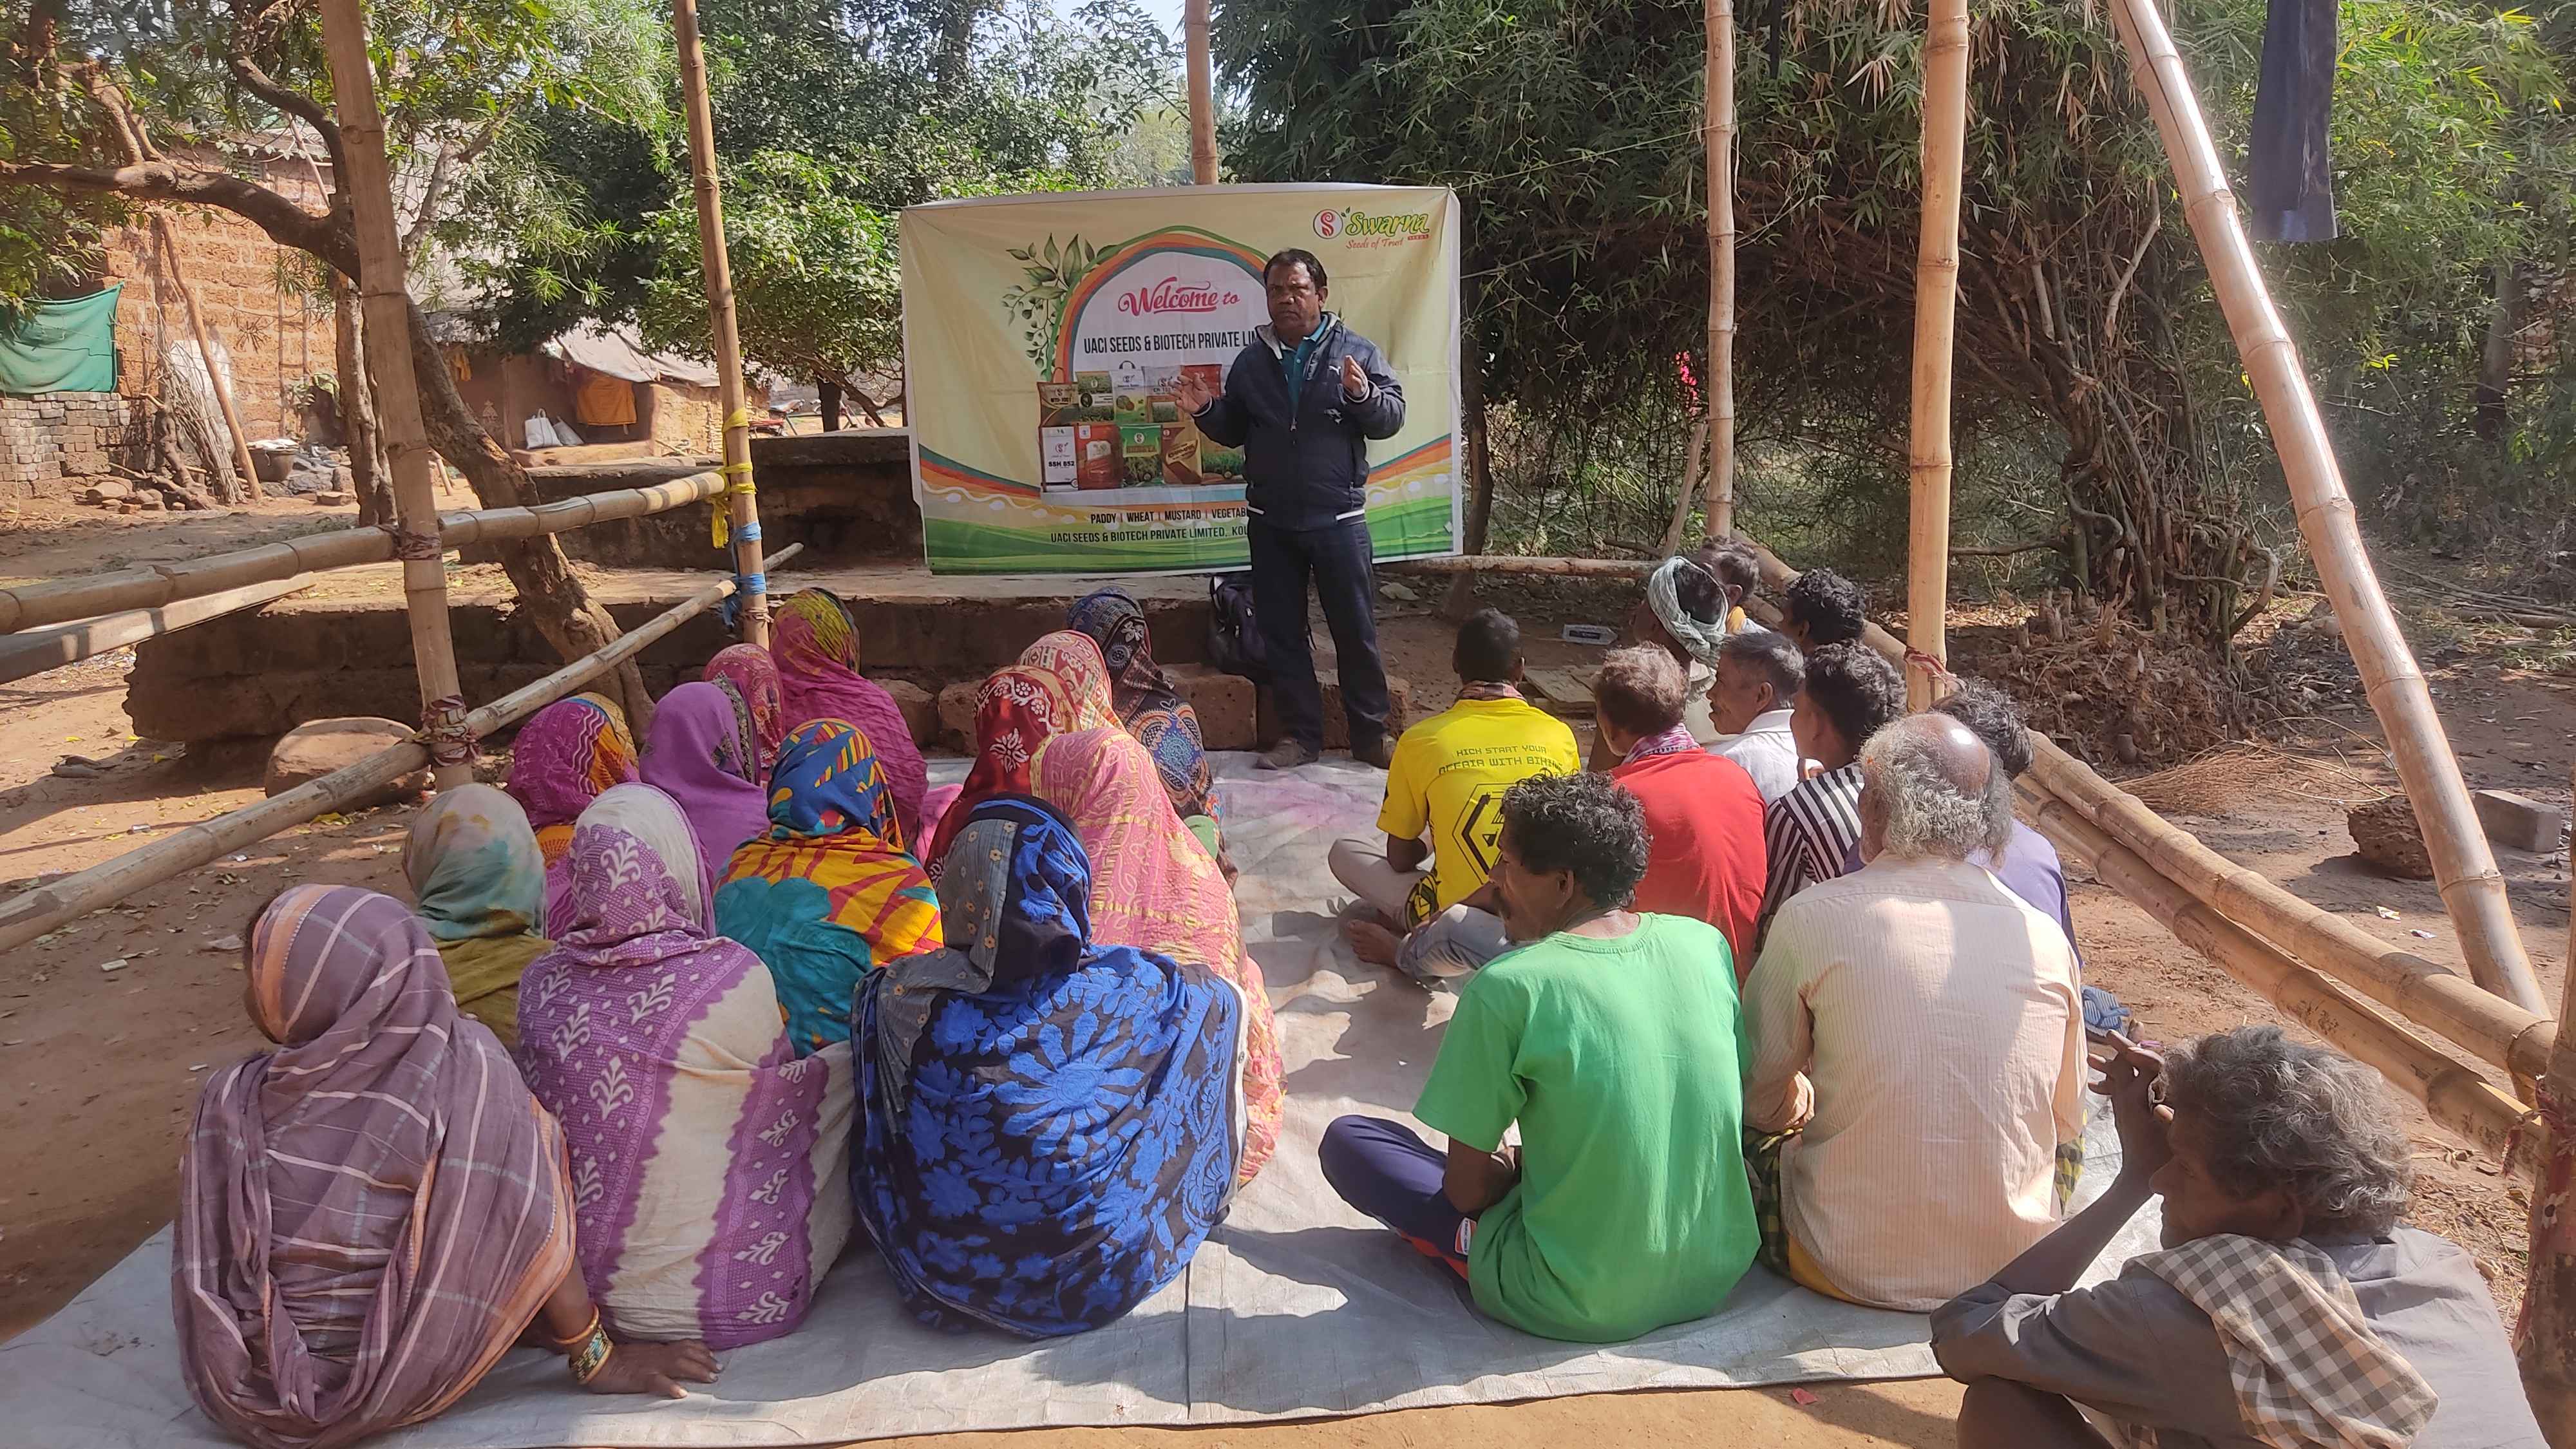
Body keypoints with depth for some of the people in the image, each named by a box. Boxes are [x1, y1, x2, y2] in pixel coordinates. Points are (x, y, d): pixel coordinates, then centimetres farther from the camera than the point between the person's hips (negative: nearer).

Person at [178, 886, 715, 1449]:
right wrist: (597, 1358, -5)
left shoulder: (231, 1101, -15)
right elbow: (533, 1234, -19)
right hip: (392, 1395, -3)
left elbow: (206, 1262, -1)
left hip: (243, 1398, 3)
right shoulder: (465, 1071, -23)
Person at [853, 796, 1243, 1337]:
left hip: (944, 1279, 2)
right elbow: (1219, 997, 3)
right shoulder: (1134, 988, -20)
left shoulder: (896, 997, -17)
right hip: (1105, 1277, -2)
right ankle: (1212, 1197, 34)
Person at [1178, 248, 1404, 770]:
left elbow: (1392, 418, -7)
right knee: (1282, 633, 9)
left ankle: (1370, 735, 14)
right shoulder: (1251, 361, 11)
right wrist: (1205, 411, -2)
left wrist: (1363, 394, -26)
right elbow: (1233, 433, 18)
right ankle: (1301, 734, 20)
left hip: (1337, 518, -3)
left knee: (1356, 631, 3)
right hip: (1270, 522, 4)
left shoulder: (1355, 352, 0)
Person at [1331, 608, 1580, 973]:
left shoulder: (1419, 741, -6)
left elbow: (1400, 858, 1)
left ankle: (1412, 947, -5)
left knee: (1344, 852, 17)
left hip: (1451, 917, -3)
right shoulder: (1559, 735, 0)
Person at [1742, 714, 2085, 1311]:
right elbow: (2065, 1130, 10)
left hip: (1856, 1272, -4)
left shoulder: (1812, 919, -13)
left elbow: (1760, 1102, -2)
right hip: (2016, 1270, 4)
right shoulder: (2044, 934, -3)